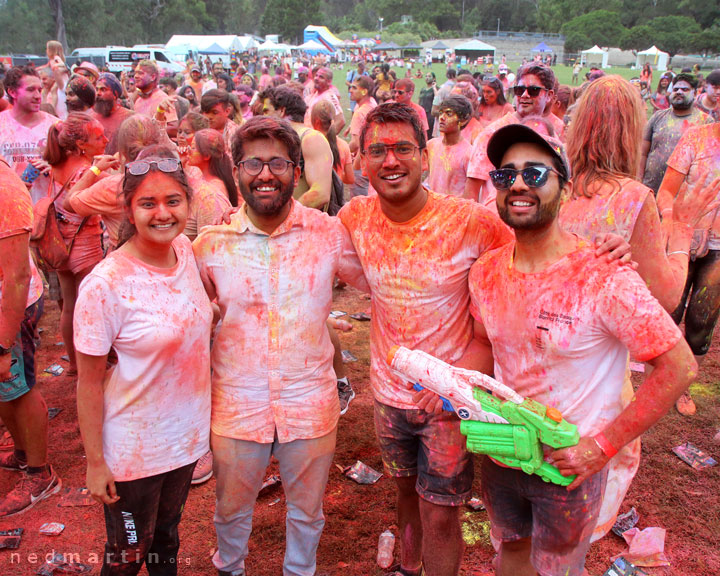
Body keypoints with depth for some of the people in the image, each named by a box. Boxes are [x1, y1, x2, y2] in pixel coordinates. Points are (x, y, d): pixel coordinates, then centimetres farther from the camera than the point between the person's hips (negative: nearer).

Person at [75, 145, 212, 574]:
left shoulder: (186, 250, -8)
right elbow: (90, 382, -15)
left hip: (187, 435, 5)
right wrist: (95, 462, -10)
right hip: (133, 451, -5)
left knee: (167, 535, 28)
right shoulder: (105, 285, -24)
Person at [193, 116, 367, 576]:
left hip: (311, 407, 0)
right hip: (236, 405, 1)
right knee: (232, 509, 23)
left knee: (307, 510, 22)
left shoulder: (330, 235, -10)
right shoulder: (211, 244, -7)